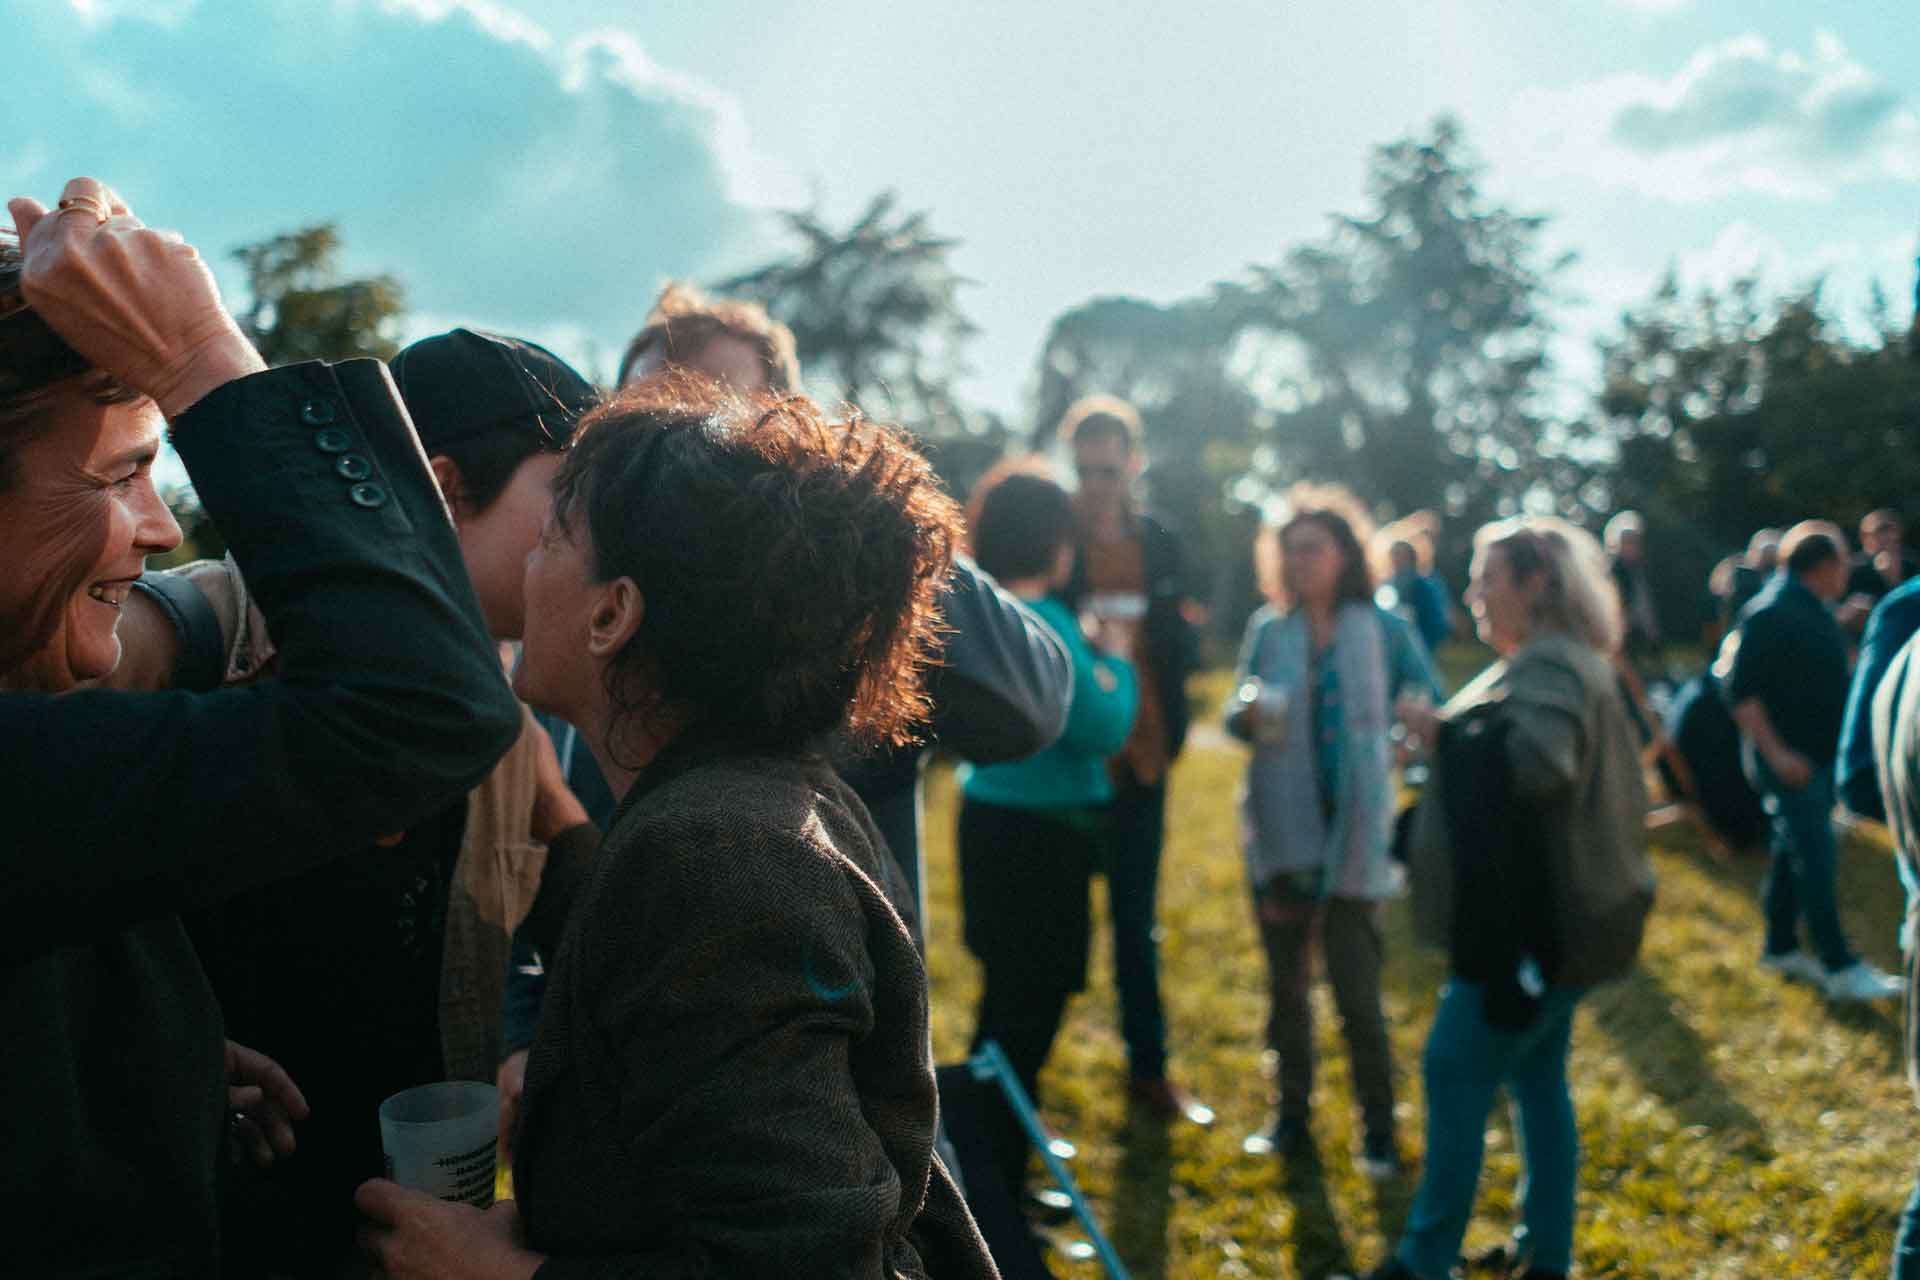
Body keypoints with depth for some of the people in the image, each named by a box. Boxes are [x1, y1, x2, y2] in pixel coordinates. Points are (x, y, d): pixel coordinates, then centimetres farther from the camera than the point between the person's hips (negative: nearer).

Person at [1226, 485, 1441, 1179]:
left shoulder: (1383, 630, -2)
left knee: (1357, 992, -3)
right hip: (1280, 830, 3)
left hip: (1353, 834, -3)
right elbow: (1237, 716, 3)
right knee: (1285, 983, 13)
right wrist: (1248, 712, -18)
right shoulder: (1268, 629, 4)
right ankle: (1292, 1114, 29)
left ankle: (1379, 1129, 15)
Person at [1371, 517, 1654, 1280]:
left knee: (1455, 1072, -4)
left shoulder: (1551, 666, -18)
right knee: (1537, 1076, 15)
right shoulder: (1546, 663, 16)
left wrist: (1443, 733, -24)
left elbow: (1538, 763, -36)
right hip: (1542, 915, 11)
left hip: (1535, 923, -11)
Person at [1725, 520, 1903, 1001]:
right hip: (1790, 761, -9)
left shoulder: (1816, 611, 11)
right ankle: (1840, 968, -2)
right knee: (1814, 858, -6)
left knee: (1796, 852, 15)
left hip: (1820, 755, 9)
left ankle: (1780, 948, 25)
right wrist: (1775, 753, -23)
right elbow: (1740, 689, -20)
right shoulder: (1770, 613, -17)